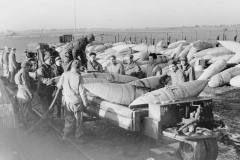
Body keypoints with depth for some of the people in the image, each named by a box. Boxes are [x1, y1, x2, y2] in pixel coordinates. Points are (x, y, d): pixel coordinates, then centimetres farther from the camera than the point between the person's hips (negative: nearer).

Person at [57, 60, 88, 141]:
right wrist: (85, 102, -5)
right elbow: (82, 91, -14)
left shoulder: (64, 74, -8)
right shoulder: (78, 77, -18)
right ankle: (78, 133, 27)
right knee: (78, 118, 15)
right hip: (76, 101, -3)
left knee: (68, 118, 17)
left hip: (67, 100, 3)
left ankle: (65, 133, 12)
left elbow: (59, 86, 1)